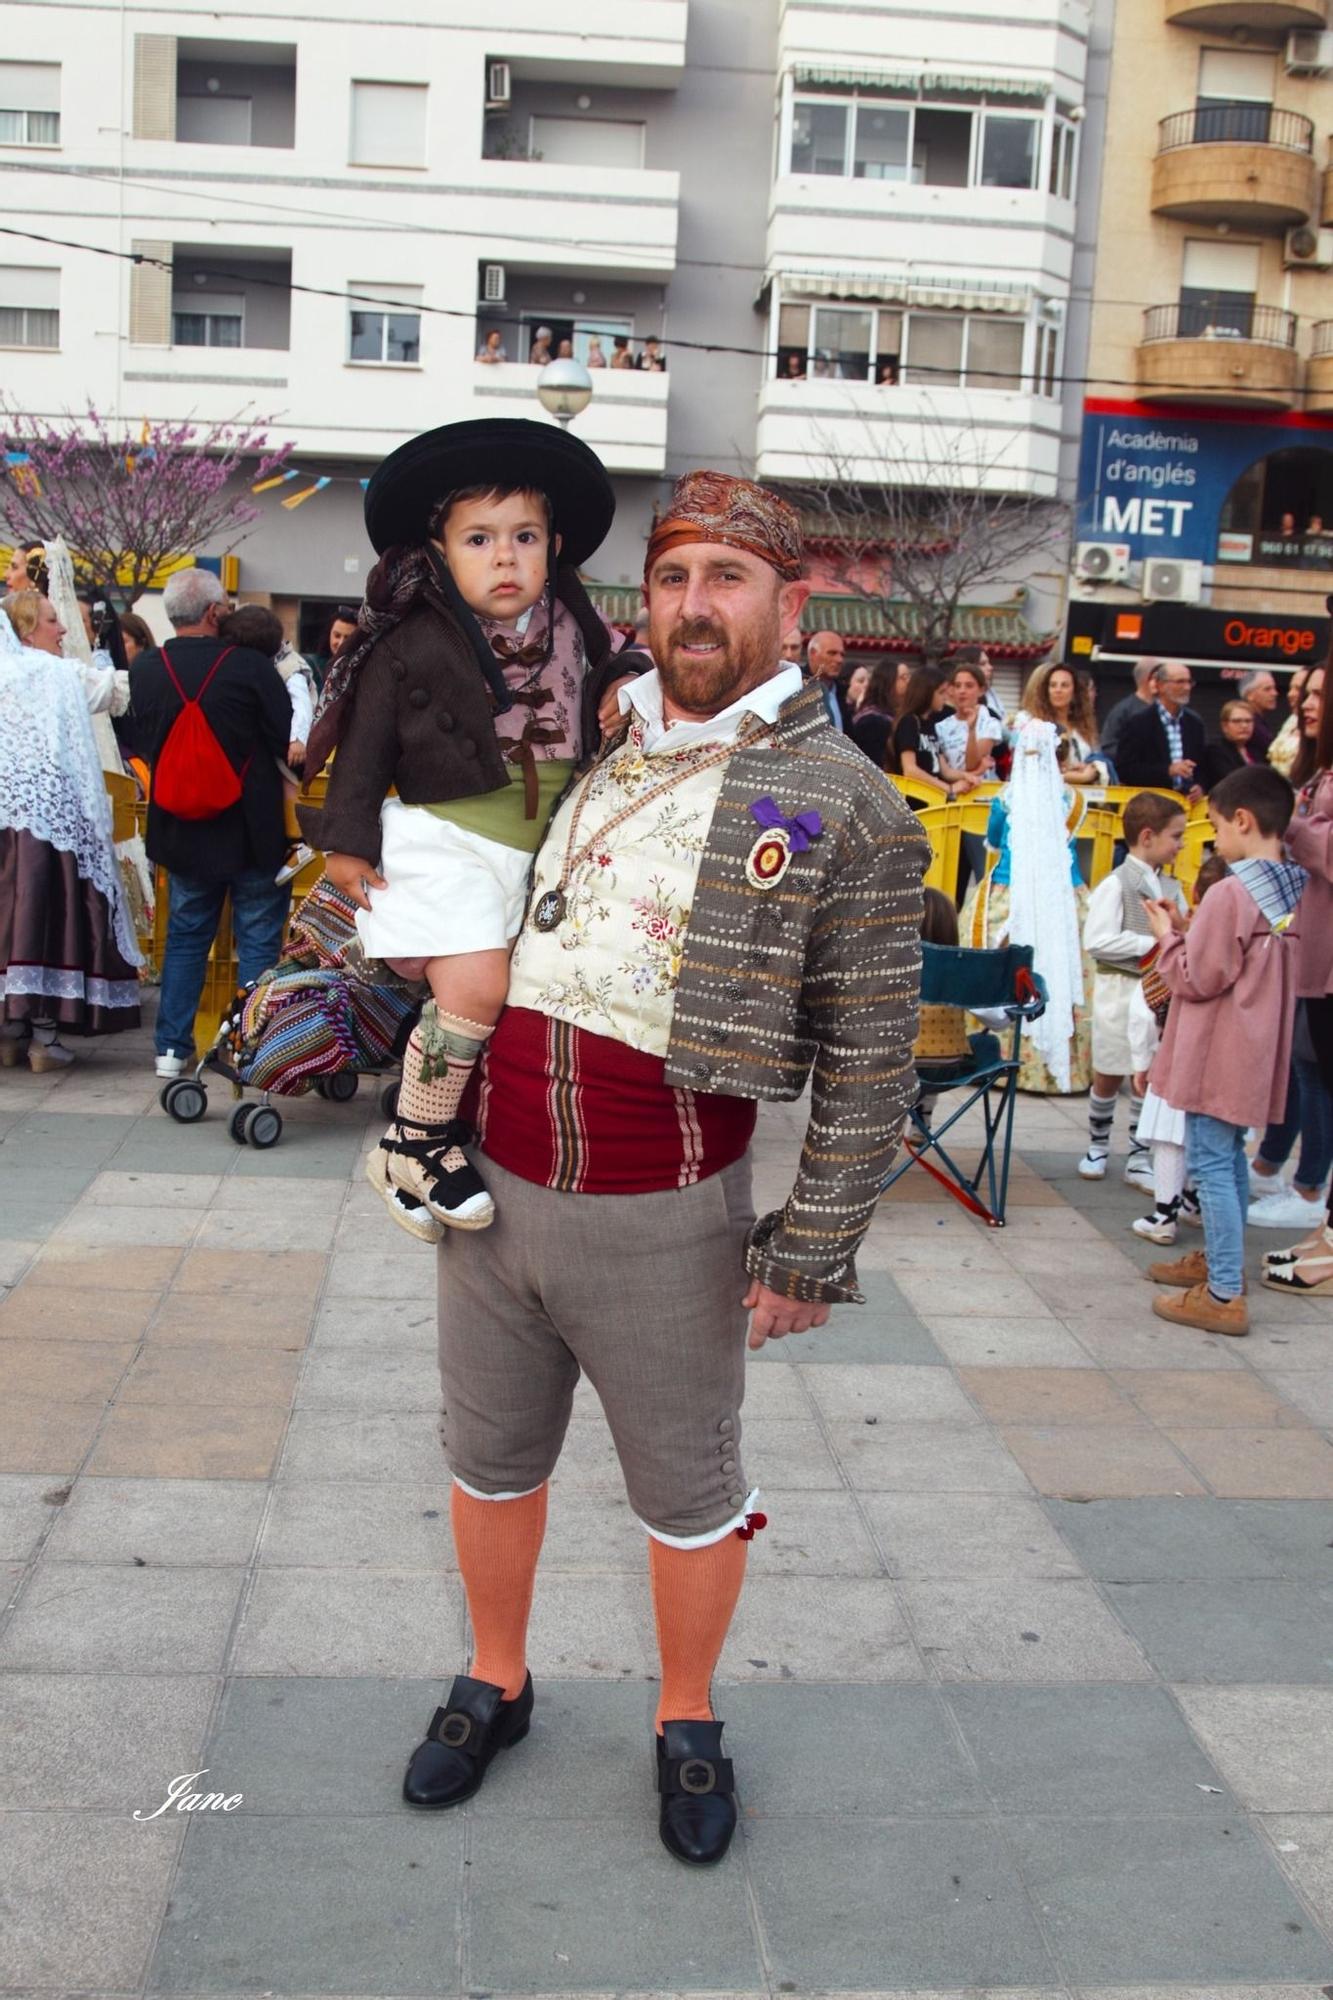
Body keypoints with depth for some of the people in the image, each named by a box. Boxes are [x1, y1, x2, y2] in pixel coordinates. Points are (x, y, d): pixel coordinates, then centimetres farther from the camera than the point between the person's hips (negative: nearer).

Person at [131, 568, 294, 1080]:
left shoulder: (145, 670, -4)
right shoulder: (249, 666, -17)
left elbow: (145, 742, 10)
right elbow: (289, 740, -11)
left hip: (182, 830, 4)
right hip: (253, 831, -4)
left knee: (185, 936, 17)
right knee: (257, 941, 7)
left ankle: (171, 1048, 17)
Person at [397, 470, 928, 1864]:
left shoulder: (843, 806, -8)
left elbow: (869, 1056, -8)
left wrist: (812, 1249, -10)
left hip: (665, 1225, -4)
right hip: (491, 1189, 4)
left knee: (690, 1496, 14)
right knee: (490, 1462, 20)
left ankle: (686, 1724, 39)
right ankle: (494, 1684, 44)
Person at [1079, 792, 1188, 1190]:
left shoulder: (1172, 889, 8)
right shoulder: (1116, 885, -11)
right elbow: (1097, 941, -19)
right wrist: (1152, 943, -19)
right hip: (1120, 989, -5)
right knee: (1108, 1077, 8)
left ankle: (1139, 1158, 16)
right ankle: (1097, 1147, 27)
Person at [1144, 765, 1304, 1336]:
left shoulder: (1230, 894, -21)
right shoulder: (1289, 890, 6)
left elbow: (1196, 979, -17)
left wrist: (1168, 937, -1)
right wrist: (1190, 931, 8)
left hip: (1218, 1056, -9)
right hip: (1253, 1051, 9)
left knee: (1211, 1164, -4)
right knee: (1231, 1156, 21)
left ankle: (1224, 1296, -3)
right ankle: (1219, 1260, 35)